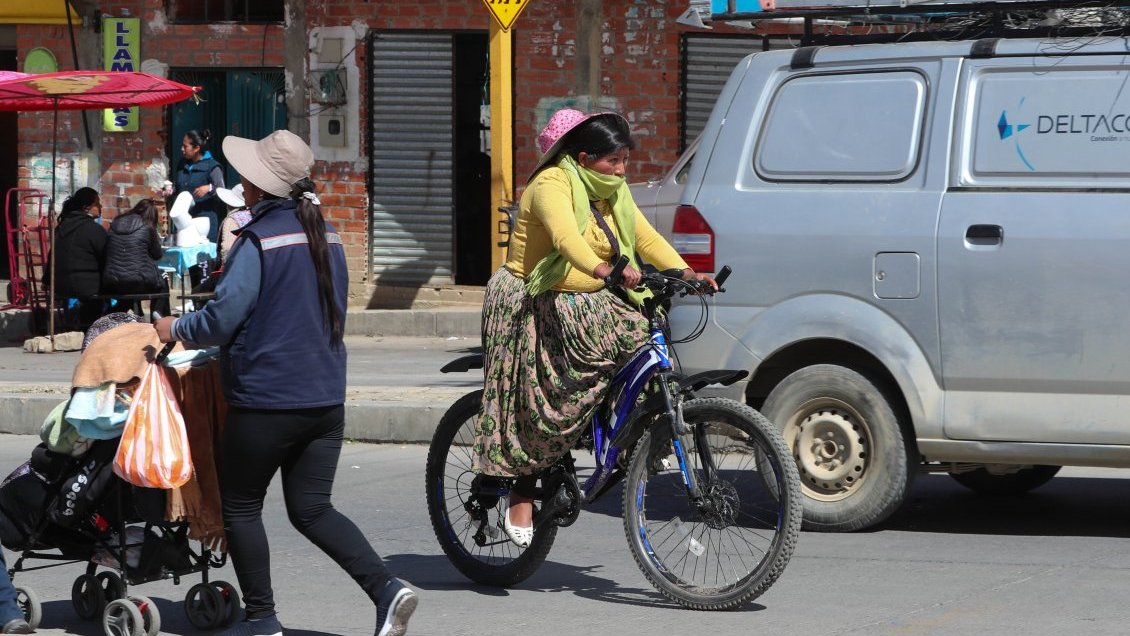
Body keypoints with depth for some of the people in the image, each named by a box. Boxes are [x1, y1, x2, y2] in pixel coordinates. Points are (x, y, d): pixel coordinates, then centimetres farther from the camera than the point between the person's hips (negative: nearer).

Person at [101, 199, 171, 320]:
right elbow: (157, 255, 9)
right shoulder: (147, 228, -2)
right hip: (140, 283, -4)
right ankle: (158, 312, 13)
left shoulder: (115, 225, 9)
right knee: (163, 283, 29)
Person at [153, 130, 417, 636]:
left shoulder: (260, 239, -14)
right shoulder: (326, 235, 11)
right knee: (311, 509, 10)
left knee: (241, 507, 9)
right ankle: (386, 588, -8)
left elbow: (223, 317, -17)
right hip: (326, 398, 7)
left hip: (265, 400, -7)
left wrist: (176, 329, 0)